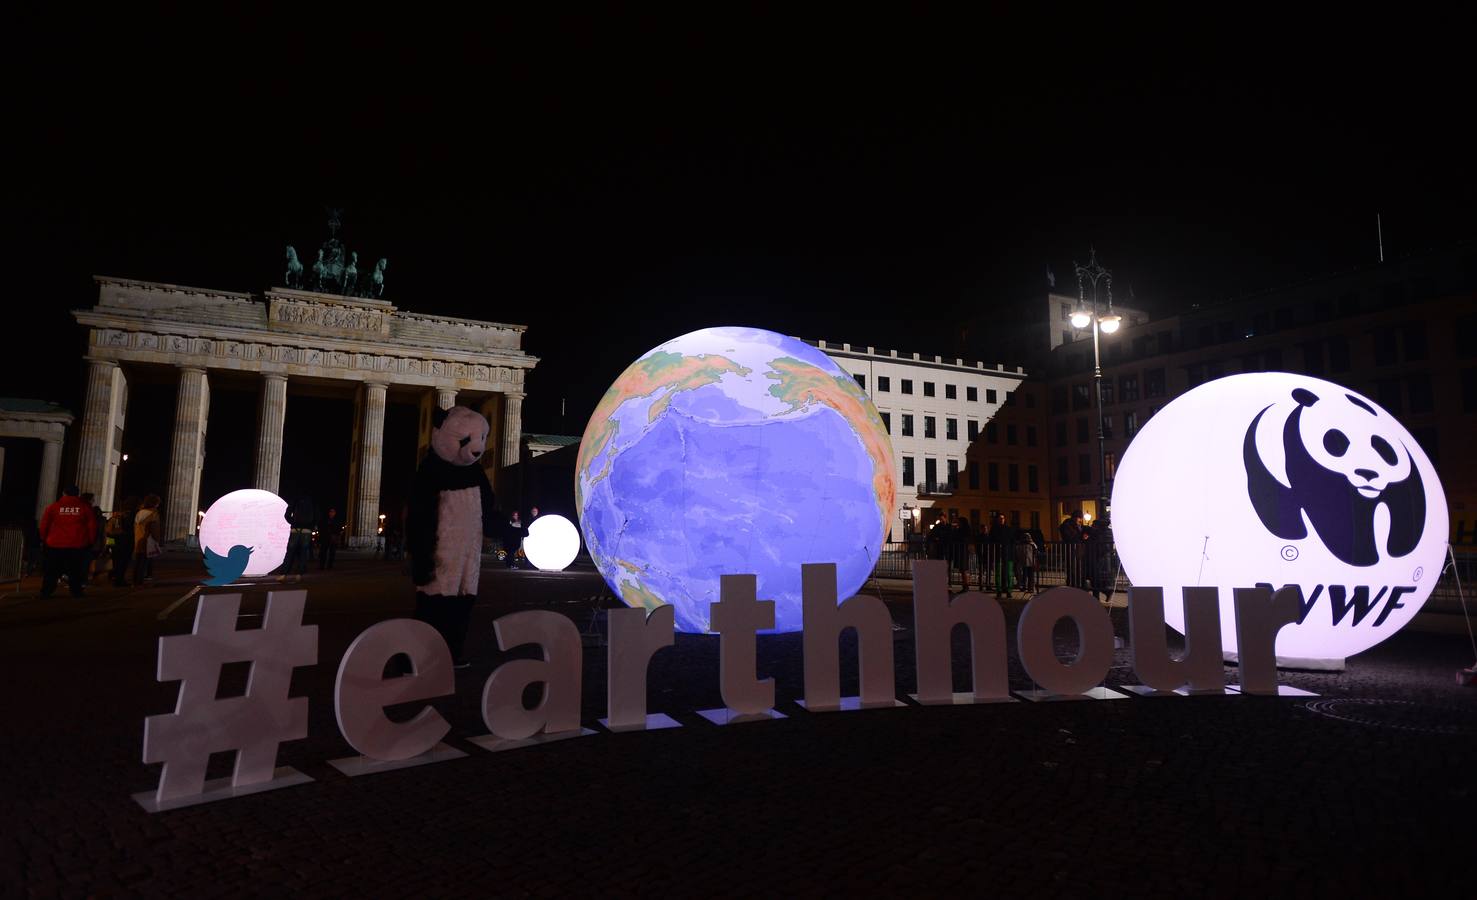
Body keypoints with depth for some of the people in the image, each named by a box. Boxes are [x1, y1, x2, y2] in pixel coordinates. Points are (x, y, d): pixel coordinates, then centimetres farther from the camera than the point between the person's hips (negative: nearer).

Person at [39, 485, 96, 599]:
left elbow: (44, 525, 5)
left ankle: (46, 592, 11)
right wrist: (91, 541, 13)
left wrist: (44, 539, 20)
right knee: (75, 571, 7)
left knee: (52, 570, 10)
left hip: (55, 544, 0)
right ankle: (76, 592, 6)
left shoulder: (53, 507, 2)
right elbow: (92, 526, 2)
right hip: (78, 546, 0)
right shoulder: (85, 507, 1)